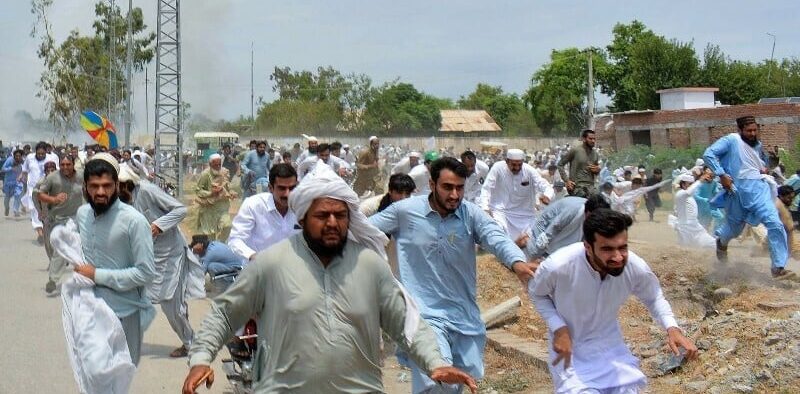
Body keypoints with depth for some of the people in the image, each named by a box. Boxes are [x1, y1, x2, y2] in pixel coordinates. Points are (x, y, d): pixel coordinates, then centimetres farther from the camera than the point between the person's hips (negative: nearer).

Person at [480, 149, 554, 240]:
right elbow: (486, 189, -14)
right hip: (500, 211, -2)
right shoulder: (498, 168, -16)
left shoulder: (530, 171, -13)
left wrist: (546, 196, -41)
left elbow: (547, 187, -16)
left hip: (524, 214, 2)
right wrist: (485, 208, -29)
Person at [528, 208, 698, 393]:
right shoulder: (557, 267, -30)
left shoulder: (636, 268, -22)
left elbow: (653, 297, 1)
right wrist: (558, 328, -20)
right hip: (569, 349, -3)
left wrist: (672, 327, -17)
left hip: (610, 344, 3)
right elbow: (536, 294, -8)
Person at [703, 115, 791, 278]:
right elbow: (708, 154, -12)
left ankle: (778, 267, -10)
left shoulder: (757, 144, 16)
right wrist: (722, 175, -17)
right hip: (739, 190, -4)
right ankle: (721, 242, 53)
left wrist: (765, 167, 12)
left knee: (775, 224, -13)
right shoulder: (731, 140, -4)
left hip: (759, 188, 4)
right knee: (734, 226, 14)